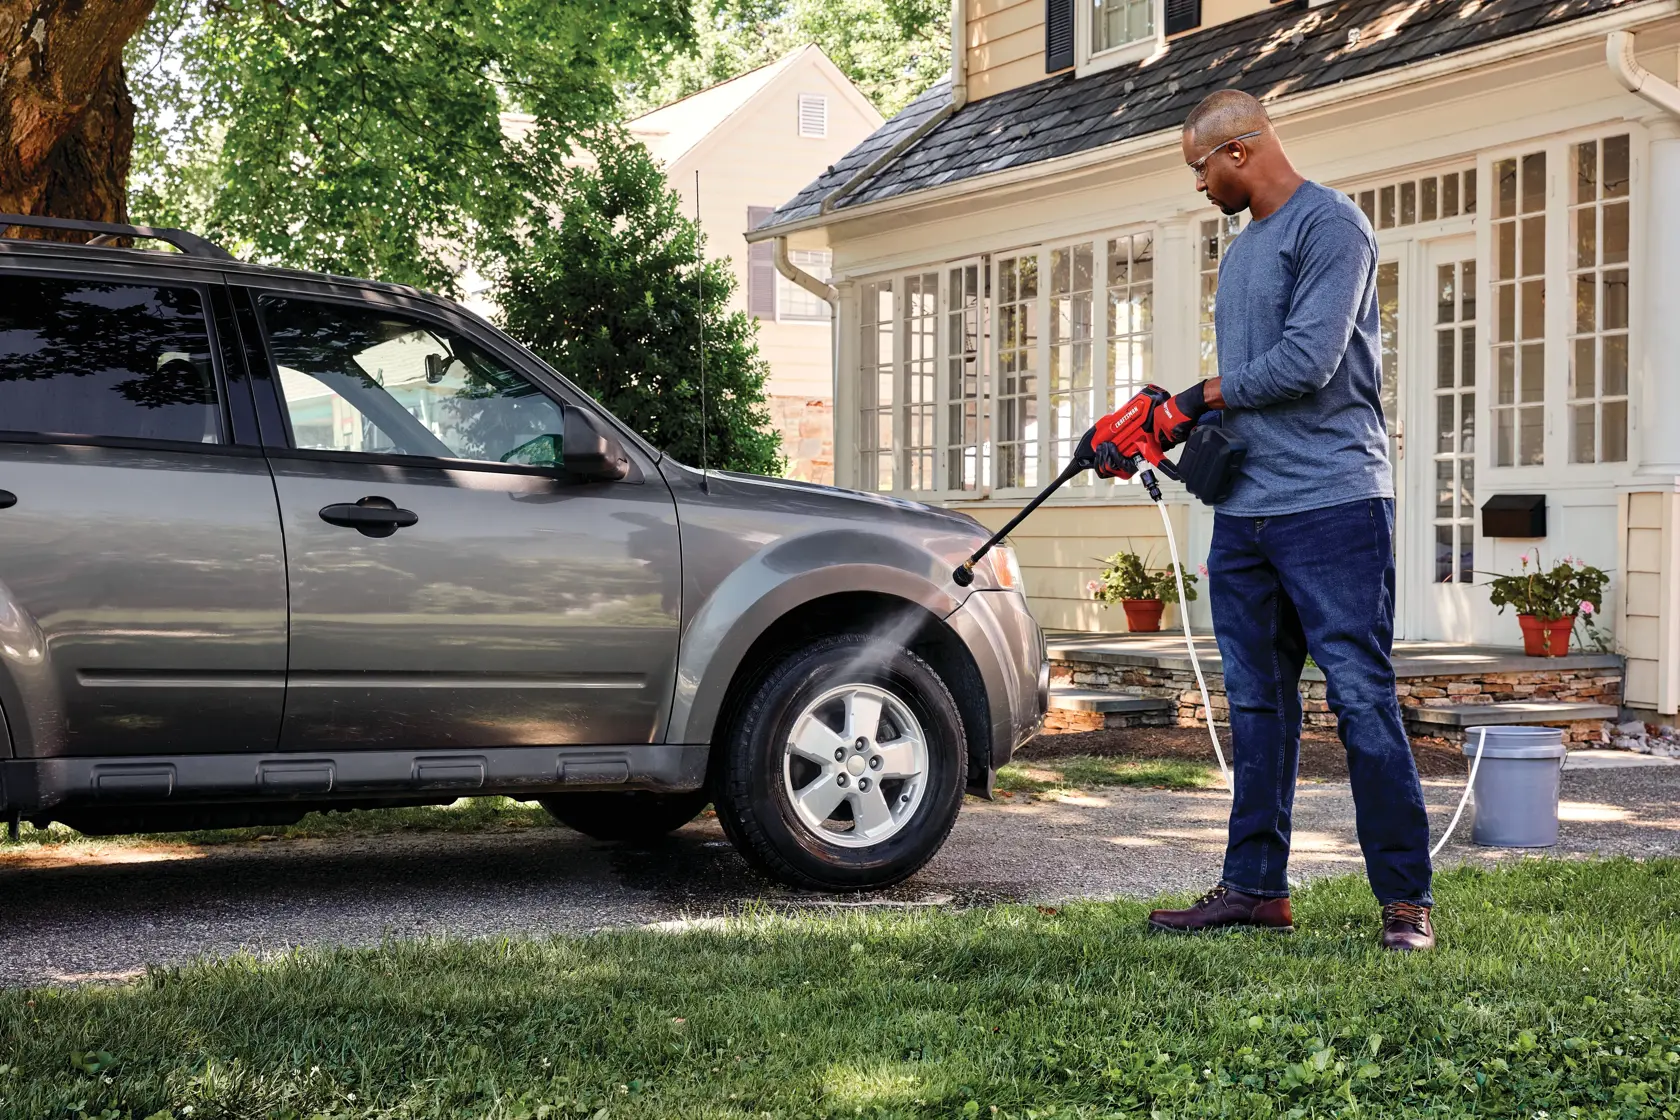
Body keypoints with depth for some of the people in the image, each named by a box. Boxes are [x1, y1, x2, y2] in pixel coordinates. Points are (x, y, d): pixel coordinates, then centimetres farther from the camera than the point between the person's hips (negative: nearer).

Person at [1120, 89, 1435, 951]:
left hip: (1333, 501, -9)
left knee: (1361, 699, -8)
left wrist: (1201, 397, -5)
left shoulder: (1329, 226, -7)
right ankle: (1254, 886, 17)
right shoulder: (1240, 251, 21)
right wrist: (1177, 429, 6)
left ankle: (1405, 898, -2)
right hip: (1244, 513, 9)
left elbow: (1307, 362, -17)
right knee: (1257, 705, 10)